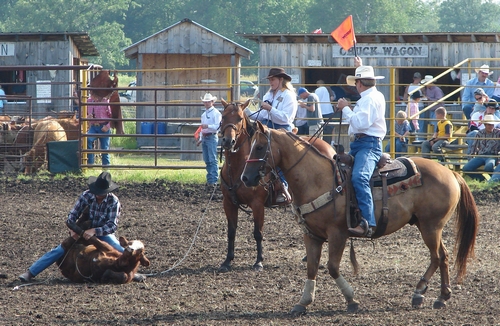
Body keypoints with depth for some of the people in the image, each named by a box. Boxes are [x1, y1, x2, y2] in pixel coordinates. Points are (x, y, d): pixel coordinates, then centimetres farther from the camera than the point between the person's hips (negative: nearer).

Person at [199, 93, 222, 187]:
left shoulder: (216, 113, -7)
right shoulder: (204, 114, 18)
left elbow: (218, 126, -17)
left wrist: (207, 126, -27)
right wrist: (201, 139, 22)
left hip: (211, 137, -8)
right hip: (204, 137, 8)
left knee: (213, 160, -10)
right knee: (206, 160, 9)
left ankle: (214, 180, -12)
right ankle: (209, 179, 14)